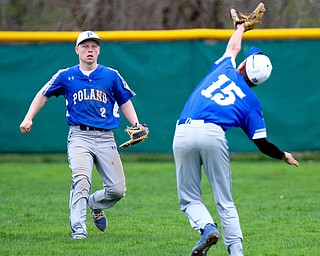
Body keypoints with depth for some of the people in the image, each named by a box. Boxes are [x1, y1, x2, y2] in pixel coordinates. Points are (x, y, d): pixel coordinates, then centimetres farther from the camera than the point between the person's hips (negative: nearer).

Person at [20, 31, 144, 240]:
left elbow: (125, 102, 16)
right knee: (81, 180, -25)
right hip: (79, 136, -2)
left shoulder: (111, 76, 8)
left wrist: (136, 125, 1)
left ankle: (95, 205, 31)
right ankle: (78, 229, -26)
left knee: (117, 189, -2)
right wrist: (28, 119, 7)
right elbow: (44, 95, 17)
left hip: (105, 138, 2)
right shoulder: (66, 76, 6)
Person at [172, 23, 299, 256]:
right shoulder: (252, 102, 13)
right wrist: (284, 156, 30)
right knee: (225, 201, 7)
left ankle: (207, 227, -18)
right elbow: (262, 144, 10)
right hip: (213, 134, -2)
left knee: (189, 198, 10)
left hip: (183, 134, 2)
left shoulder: (225, 69, 20)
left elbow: (233, 46, 44)